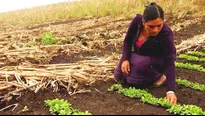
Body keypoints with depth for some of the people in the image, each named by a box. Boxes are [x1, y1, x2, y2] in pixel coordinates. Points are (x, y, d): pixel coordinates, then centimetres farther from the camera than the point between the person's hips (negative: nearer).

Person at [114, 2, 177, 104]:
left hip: (158, 60, -5)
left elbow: (169, 62, -34)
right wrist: (125, 59, -20)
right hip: (139, 56, 5)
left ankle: (159, 76, -6)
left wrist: (170, 90, -42)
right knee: (119, 76, -1)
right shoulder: (137, 20, -25)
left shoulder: (166, 34, -34)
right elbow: (127, 40, -8)